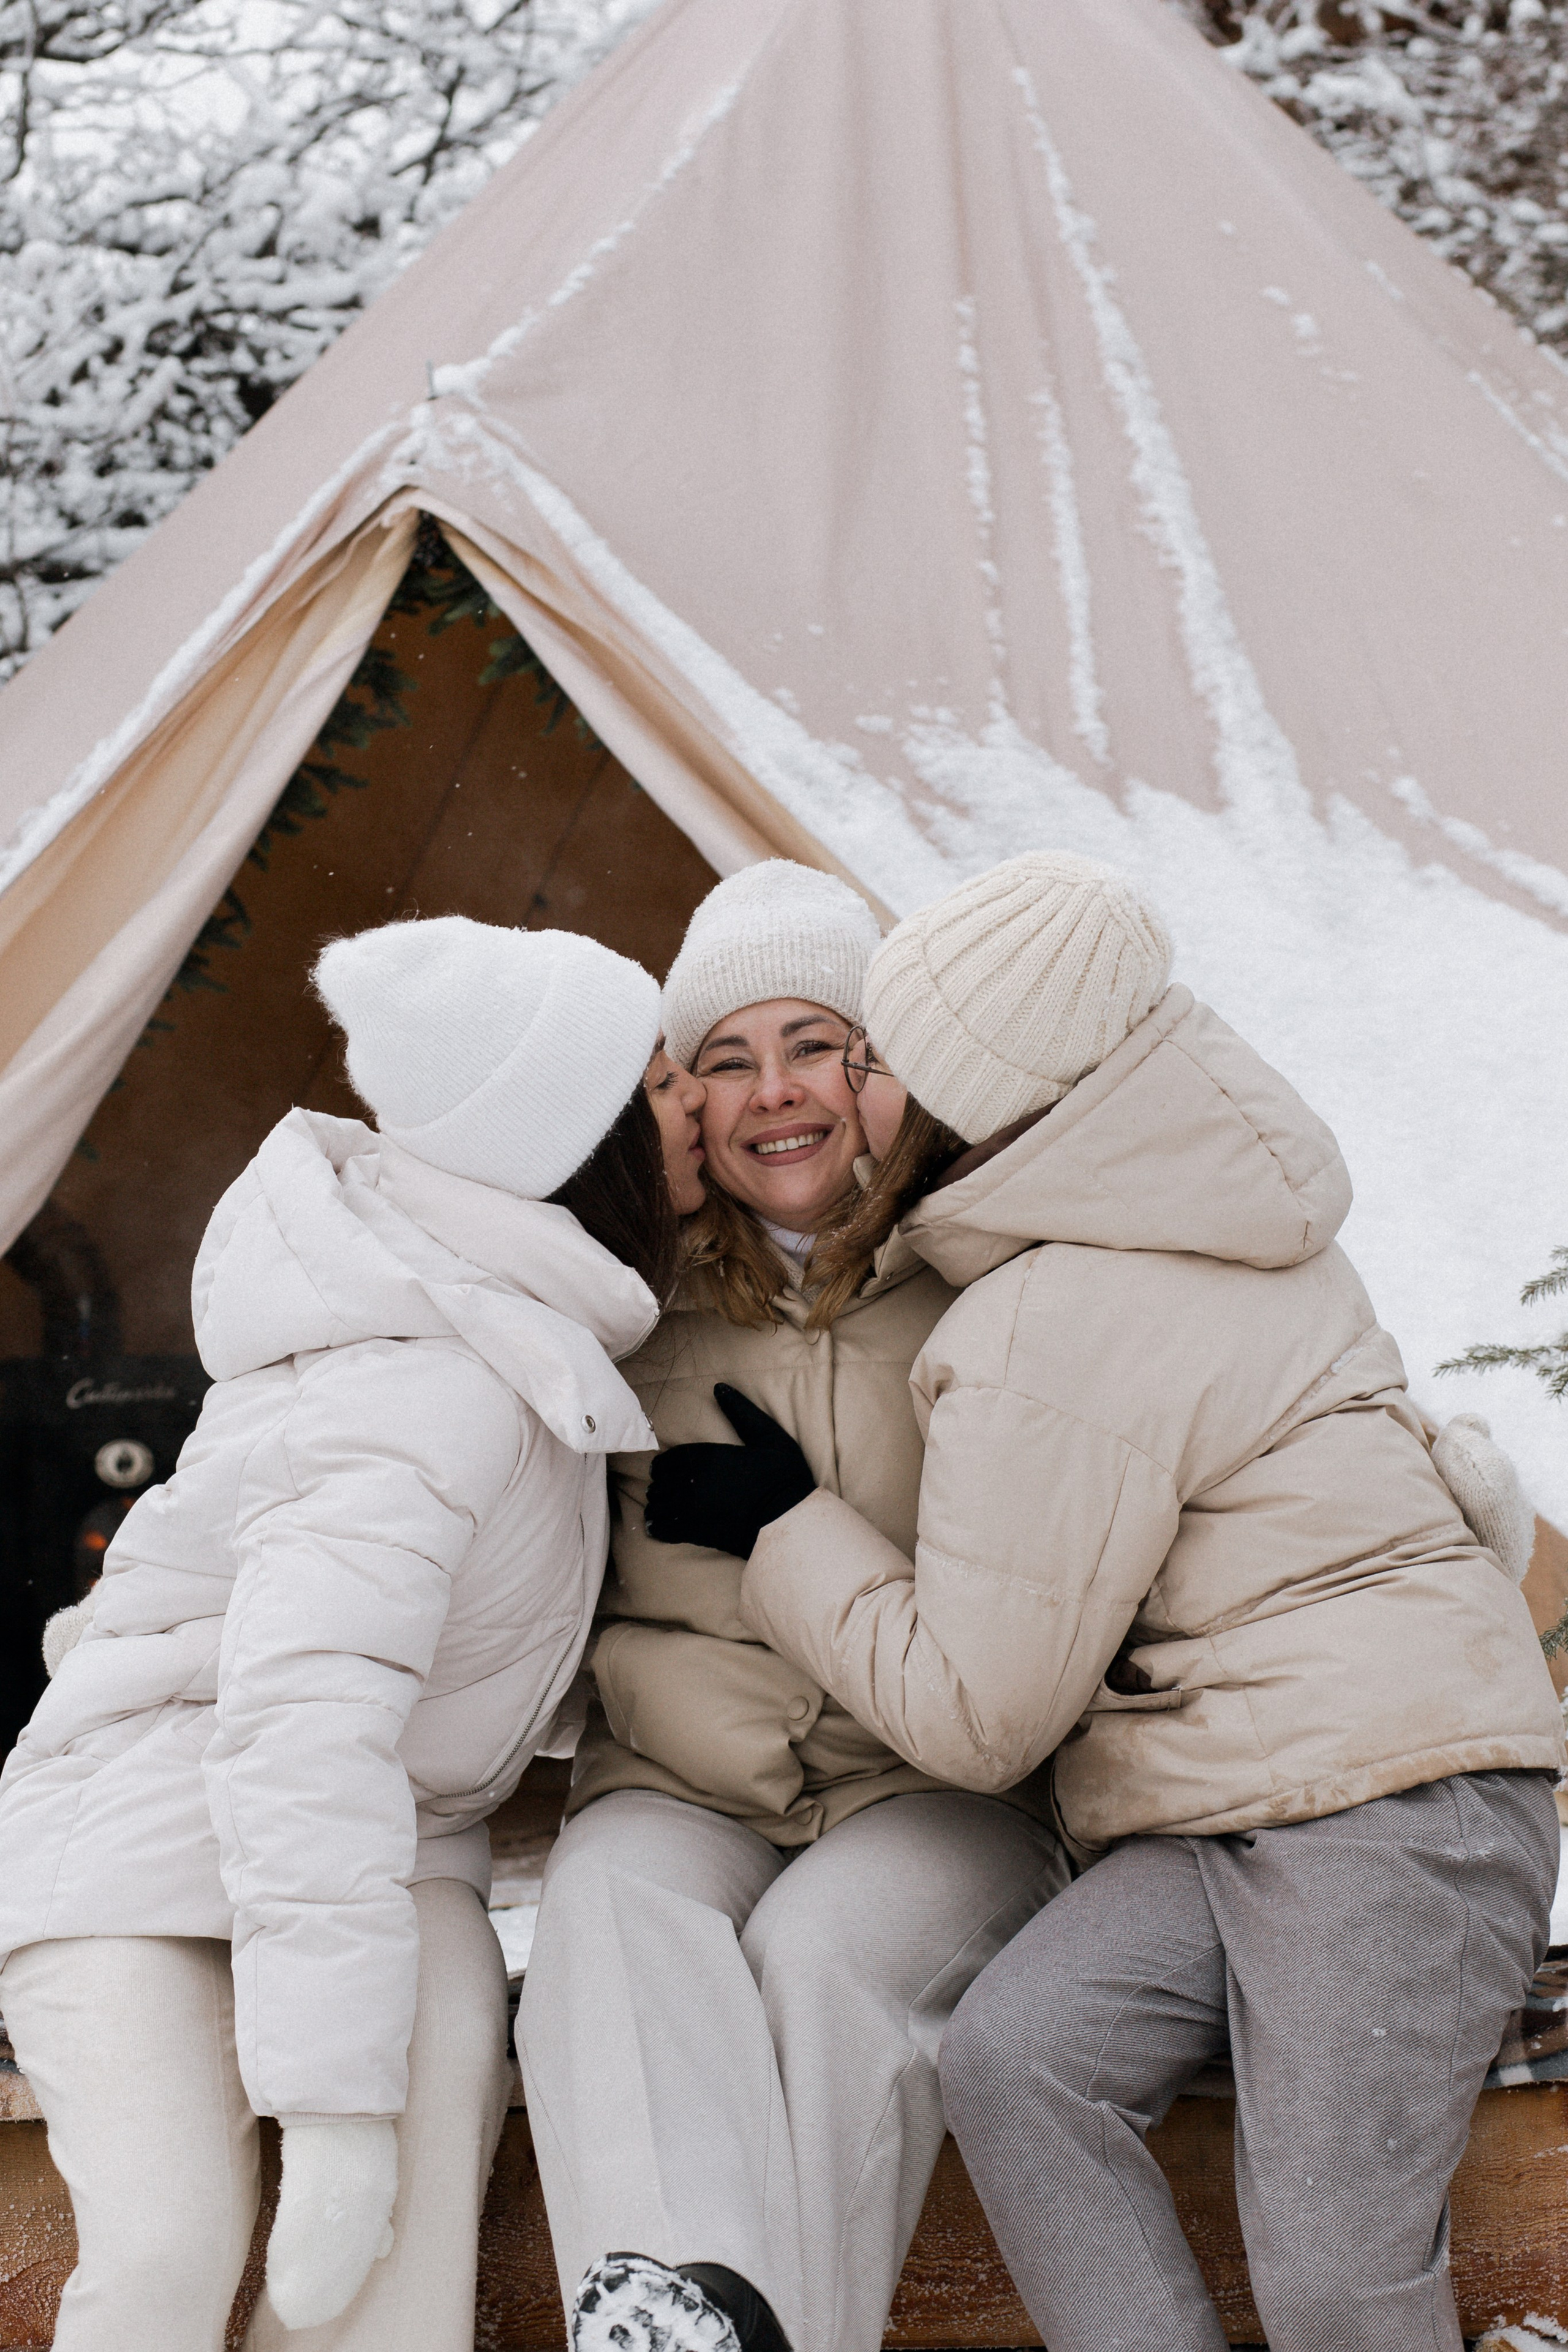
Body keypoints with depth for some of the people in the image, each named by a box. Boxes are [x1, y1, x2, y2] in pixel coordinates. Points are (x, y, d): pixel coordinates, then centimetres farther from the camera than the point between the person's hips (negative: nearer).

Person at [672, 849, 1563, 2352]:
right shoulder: (1187, 1226, 11)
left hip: (1387, 1794, -9)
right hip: (1229, 1819, 9)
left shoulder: (1054, 1348, -17)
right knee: (1011, 2060, -14)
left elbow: (972, 1716, -11)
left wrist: (782, 1527, 1)